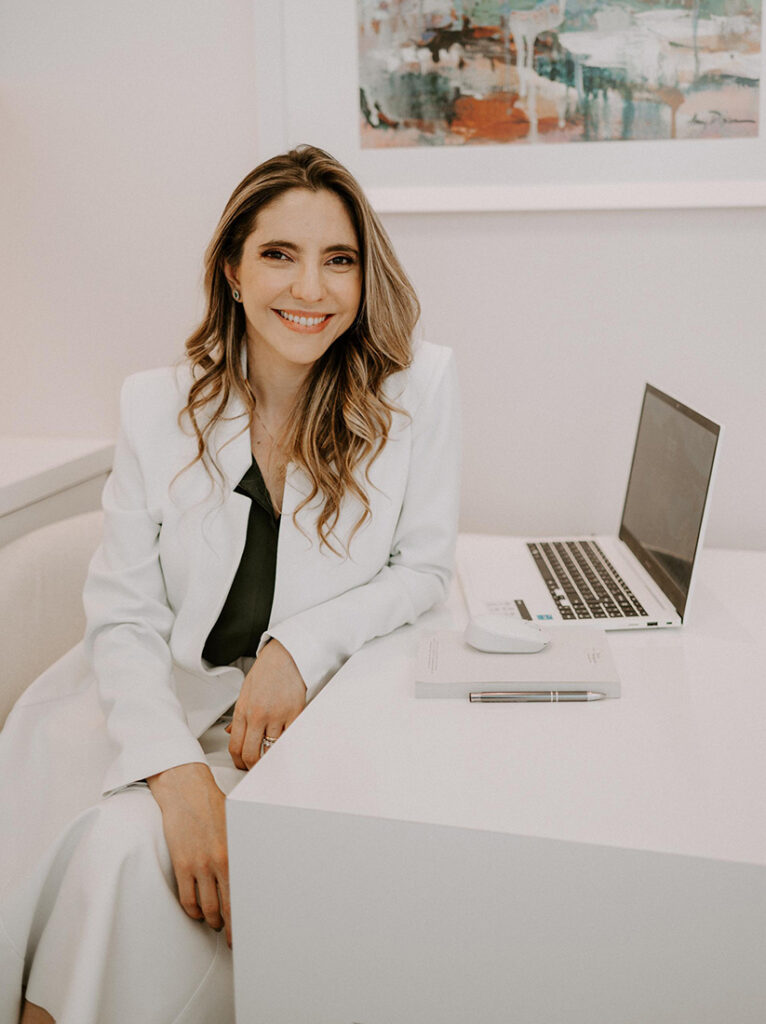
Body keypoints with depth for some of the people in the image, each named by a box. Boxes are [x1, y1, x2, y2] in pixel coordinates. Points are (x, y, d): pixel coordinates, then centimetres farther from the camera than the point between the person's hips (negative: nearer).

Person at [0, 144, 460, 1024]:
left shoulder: (417, 384, -6)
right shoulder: (157, 404, -3)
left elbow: (424, 566, 1)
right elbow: (124, 617, -7)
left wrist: (301, 646, -16)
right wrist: (177, 770, -23)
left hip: (312, 713, -1)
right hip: (157, 697, 2)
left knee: (128, 851, -24)